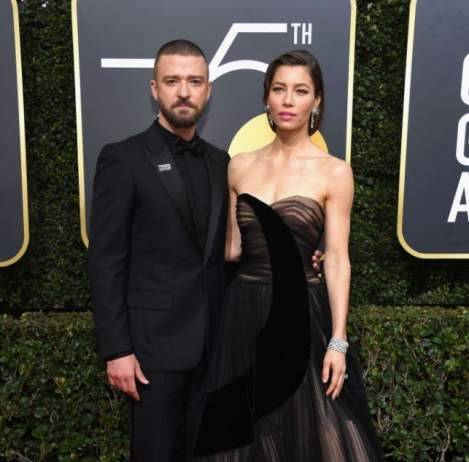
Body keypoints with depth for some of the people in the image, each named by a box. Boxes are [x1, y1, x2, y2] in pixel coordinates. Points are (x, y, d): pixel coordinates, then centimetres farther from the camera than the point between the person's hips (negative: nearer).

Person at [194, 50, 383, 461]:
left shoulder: (334, 172, -5)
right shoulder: (240, 166, 5)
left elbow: (337, 259, -8)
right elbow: (231, 249, 11)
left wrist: (338, 341, -11)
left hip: (301, 312, -3)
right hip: (243, 312, 3)